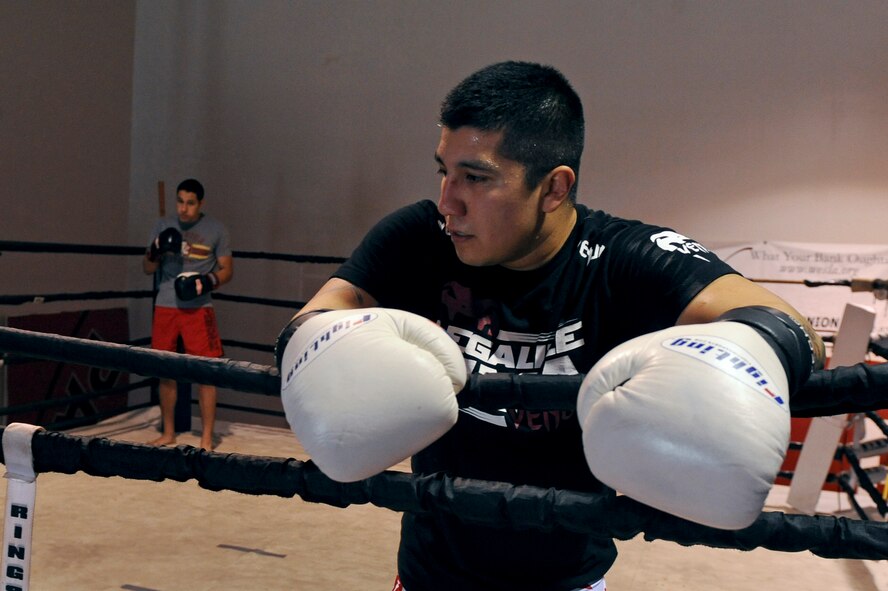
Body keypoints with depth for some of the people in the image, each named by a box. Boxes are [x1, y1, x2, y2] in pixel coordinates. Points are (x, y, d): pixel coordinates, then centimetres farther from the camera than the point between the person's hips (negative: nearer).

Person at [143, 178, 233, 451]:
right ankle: (168, 432, 25)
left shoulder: (216, 229, 0)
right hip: (165, 306, 3)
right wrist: (156, 251, -11)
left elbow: (227, 269, 3)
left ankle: (207, 438, 4)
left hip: (198, 307, -3)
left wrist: (208, 282, -16)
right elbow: (147, 269, 10)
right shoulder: (163, 225, 7)